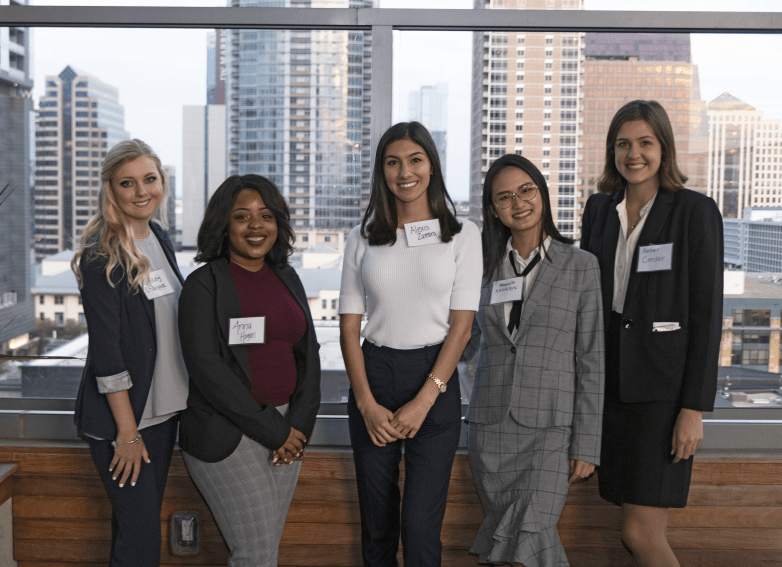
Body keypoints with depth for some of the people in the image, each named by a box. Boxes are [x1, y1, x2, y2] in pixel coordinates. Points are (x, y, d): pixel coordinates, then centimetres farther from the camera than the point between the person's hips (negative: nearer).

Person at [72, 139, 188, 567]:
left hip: (163, 407, 7)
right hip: (120, 415, -7)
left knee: (144, 517, 17)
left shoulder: (160, 240, 8)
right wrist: (127, 431, -17)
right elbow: (106, 347, -17)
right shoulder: (101, 255, -15)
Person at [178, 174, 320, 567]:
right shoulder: (204, 284, -7)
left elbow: (308, 355, 12)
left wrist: (299, 425, -3)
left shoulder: (287, 278, 11)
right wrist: (273, 430, -15)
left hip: (286, 427, 6)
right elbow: (205, 367, -15)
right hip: (227, 435, -6)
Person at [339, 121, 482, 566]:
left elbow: (462, 326, -4)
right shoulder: (364, 239, 8)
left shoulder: (462, 235, 2)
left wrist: (424, 400, -12)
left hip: (435, 379, -2)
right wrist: (366, 402, -6)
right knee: (377, 525, 9)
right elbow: (349, 327, 5)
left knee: (420, 527, -7)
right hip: (374, 376, 2)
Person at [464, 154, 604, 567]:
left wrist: (587, 446, -5)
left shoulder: (581, 266, -1)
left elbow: (591, 361, -2)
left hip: (549, 427, -3)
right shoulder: (486, 267, 8)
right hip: (490, 424, 4)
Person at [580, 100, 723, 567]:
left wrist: (695, 408, -13)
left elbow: (707, 313, -9)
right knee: (650, 529, 11)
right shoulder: (599, 208, 8)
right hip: (609, 382, 5)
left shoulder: (696, 212, -7)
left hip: (662, 386, -5)